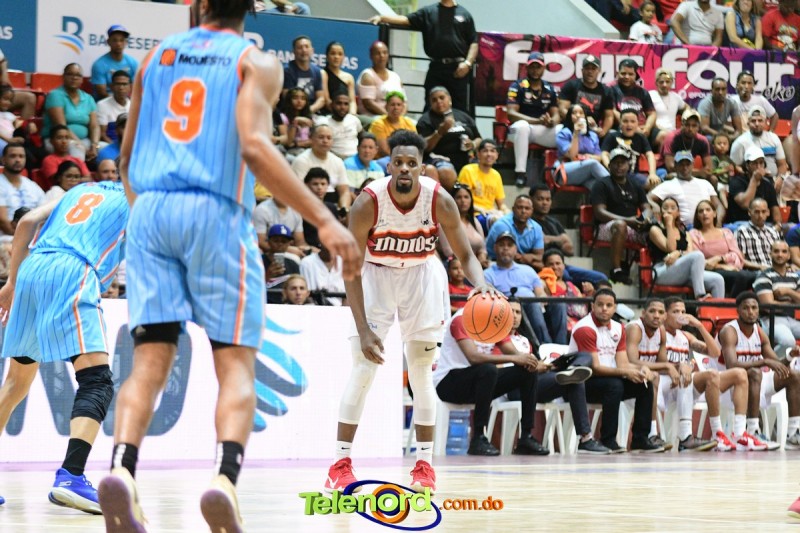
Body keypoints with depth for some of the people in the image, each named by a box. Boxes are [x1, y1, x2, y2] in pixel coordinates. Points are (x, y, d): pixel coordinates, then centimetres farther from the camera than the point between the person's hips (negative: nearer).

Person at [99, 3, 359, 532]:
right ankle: (226, 478, -23)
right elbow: (255, 147, -14)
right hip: (216, 212, -3)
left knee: (150, 358, 1)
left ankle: (122, 470, -21)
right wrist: (325, 220, -17)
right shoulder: (256, 62, 3)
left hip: (149, 209, 3)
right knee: (236, 362, 0)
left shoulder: (158, 56, 17)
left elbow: (128, 160, 23)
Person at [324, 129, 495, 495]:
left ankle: (424, 465, 6)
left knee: (421, 372, -1)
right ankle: (341, 464, -4)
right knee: (363, 368, -9)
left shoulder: (439, 200, -23)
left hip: (423, 274, 1)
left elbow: (465, 254, -12)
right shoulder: (368, 202, -27)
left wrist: (481, 285, -34)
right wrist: (363, 329, -26)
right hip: (377, 275, -1)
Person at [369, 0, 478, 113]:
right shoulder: (428, 12, 12)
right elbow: (406, 20, 5)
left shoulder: (464, 14, 8)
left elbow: (474, 43, 7)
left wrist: (468, 63, -7)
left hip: (459, 70, -2)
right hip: (436, 67, 2)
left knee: (460, 109, -2)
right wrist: (381, 18, -7)